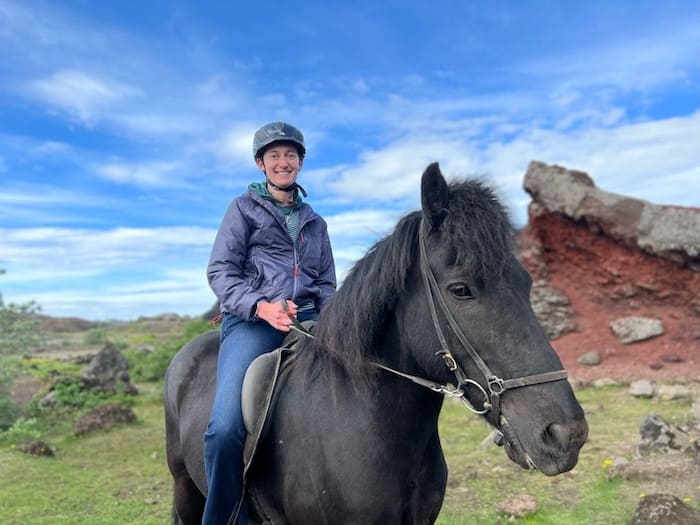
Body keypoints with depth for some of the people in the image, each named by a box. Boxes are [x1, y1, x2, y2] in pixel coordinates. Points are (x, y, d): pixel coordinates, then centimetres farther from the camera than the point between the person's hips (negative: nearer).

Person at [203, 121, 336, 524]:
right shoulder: (244, 208, 12)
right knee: (226, 428, -24)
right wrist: (261, 307, -16)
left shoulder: (315, 223, 23)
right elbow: (220, 271, 2)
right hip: (251, 321, -3)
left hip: (307, 321, 4)